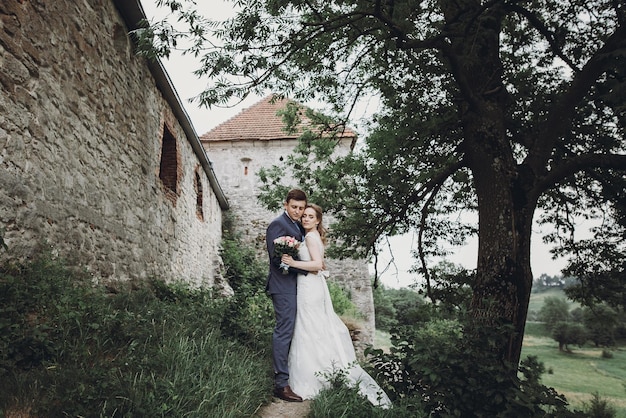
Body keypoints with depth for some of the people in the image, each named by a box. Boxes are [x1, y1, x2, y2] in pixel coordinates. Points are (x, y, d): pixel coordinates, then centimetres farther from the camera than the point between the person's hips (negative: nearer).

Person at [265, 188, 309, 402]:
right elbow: (277, 258, -19)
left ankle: (282, 371, 27)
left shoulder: (299, 226, 17)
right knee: (284, 331, -6)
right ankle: (281, 384, 0)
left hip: (295, 285, 9)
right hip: (284, 286, -9)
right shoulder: (278, 224, -11)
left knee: (287, 331, 15)